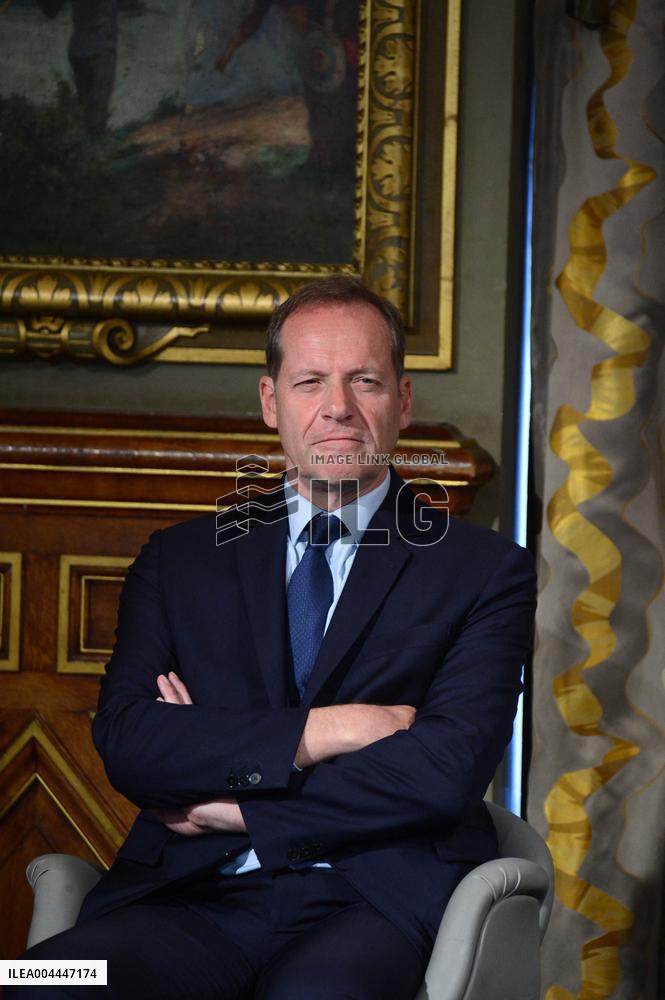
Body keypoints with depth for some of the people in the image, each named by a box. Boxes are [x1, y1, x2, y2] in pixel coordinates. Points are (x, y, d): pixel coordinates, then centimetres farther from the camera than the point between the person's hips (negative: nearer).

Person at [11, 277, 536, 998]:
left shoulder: (484, 570, 9)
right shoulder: (180, 561, 17)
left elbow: (445, 770, -5)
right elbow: (124, 741, 2)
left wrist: (230, 807, -3)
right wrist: (320, 731, -9)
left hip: (373, 904, -2)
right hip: (191, 897, 2)